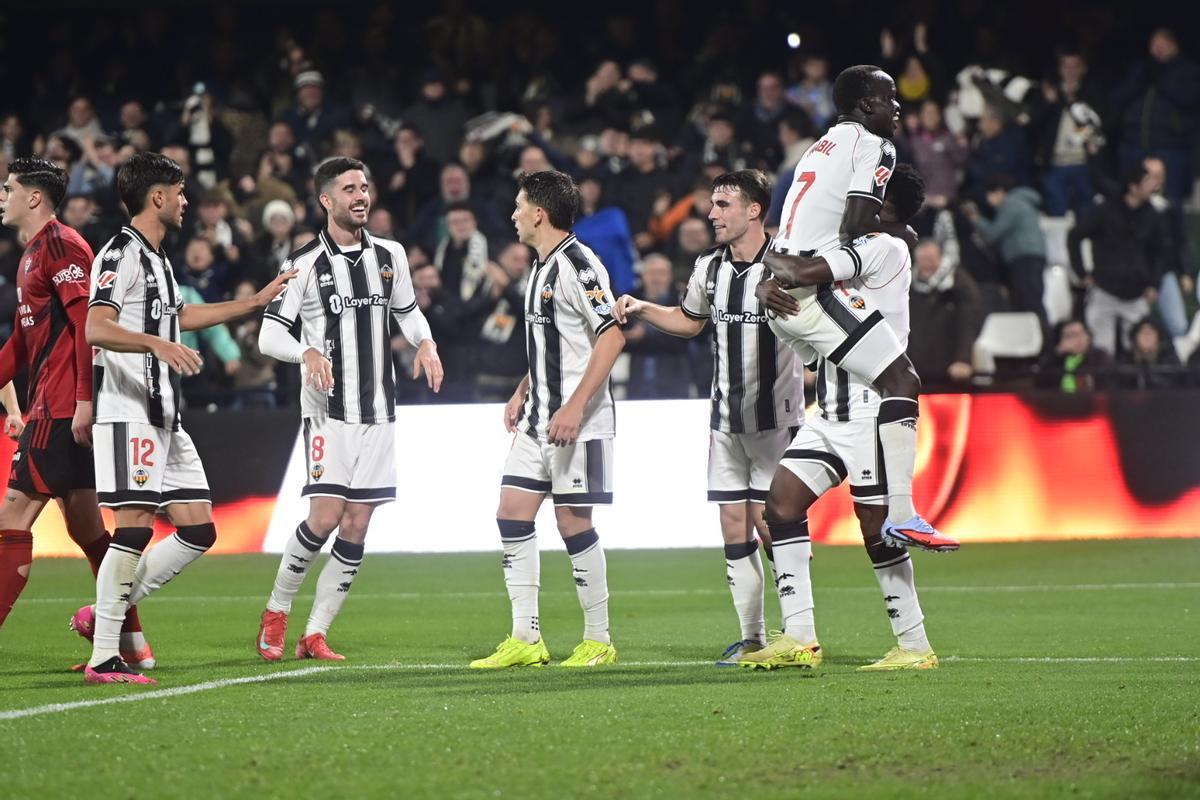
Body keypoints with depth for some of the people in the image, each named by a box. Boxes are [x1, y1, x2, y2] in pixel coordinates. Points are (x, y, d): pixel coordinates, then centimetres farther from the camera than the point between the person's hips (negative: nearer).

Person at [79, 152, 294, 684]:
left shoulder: (156, 258, 21)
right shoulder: (121, 254, -10)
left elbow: (178, 316, 40)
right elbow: (96, 328, -24)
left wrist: (259, 301, 44)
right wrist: (158, 344, -38)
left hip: (165, 416, 10)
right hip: (128, 414, -10)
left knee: (198, 531, 6)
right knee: (135, 528, -13)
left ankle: (108, 612, 13)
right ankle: (103, 658, -9)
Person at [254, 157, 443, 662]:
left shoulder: (389, 256, 9)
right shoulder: (305, 264, -5)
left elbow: (407, 311, 24)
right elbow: (269, 336, -6)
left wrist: (425, 344, 3)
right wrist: (308, 353, -25)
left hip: (379, 410, 5)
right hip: (329, 410, -5)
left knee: (356, 528, 1)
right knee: (325, 518, -14)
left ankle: (315, 634, 8)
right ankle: (276, 612, 7)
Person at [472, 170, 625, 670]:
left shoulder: (576, 264, -14)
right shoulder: (542, 267, 15)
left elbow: (612, 337, -21)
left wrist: (574, 407, -25)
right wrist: (522, 393, 20)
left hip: (577, 420, -10)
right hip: (538, 418, 10)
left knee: (573, 520, -6)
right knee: (512, 513, 5)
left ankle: (598, 641, 5)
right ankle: (525, 639, 7)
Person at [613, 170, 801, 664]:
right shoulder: (710, 267, 9)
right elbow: (689, 321, 24)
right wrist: (641, 309, 10)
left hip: (775, 416, -6)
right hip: (725, 420, 6)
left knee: (770, 523, -9)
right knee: (734, 526, 4)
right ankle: (752, 638, 11)